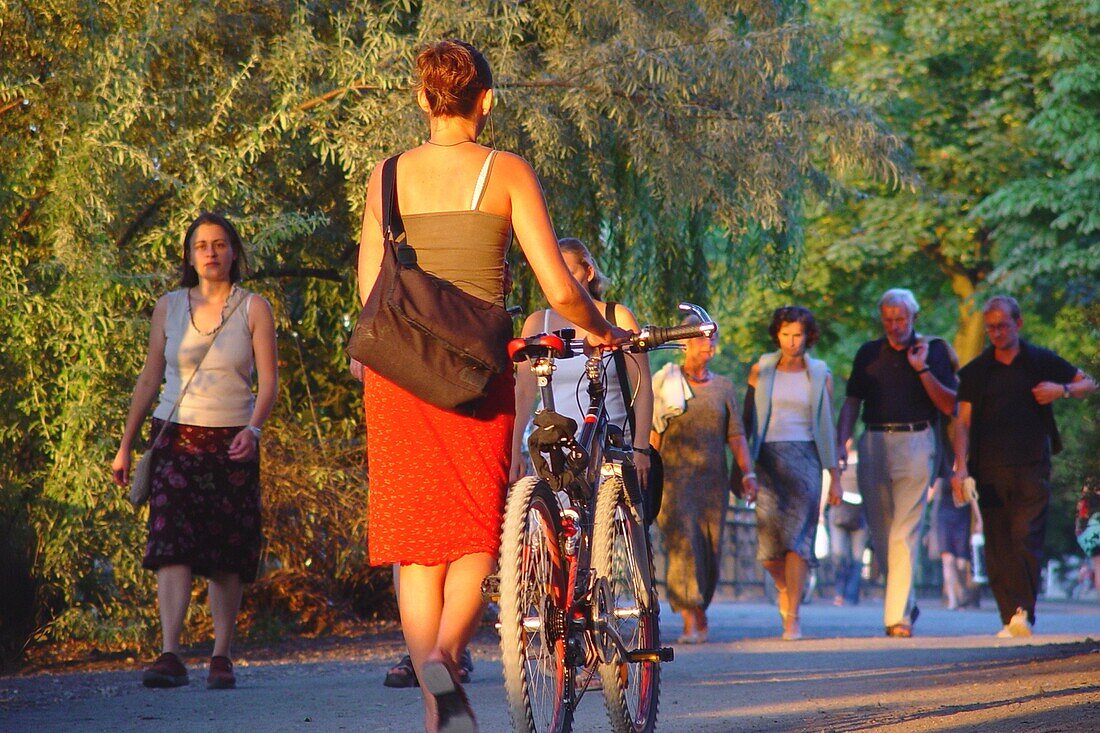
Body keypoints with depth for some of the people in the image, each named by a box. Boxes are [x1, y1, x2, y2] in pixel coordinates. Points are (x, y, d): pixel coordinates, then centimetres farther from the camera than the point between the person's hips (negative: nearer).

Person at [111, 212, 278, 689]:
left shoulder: (254, 309, 4)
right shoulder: (169, 307, 10)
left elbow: (268, 380, -2)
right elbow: (150, 378, 14)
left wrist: (253, 429, -19)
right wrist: (125, 446, 12)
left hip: (232, 444, -1)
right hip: (176, 439, 1)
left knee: (227, 557, -1)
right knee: (171, 545, -14)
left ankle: (221, 658, 6)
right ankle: (170, 657, -21)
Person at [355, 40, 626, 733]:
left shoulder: (388, 175, 4)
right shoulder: (507, 172, -3)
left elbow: (371, 290, 3)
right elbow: (559, 288, -7)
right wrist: (603, 331, 12)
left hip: (399, 373, 2)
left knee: (416, 543, 8)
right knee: (477, 534, 8)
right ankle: (446, 653, -20)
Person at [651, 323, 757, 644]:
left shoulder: (723, 387, 14)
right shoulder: (665, 382, 6)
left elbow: (736, 435, 9)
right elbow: (652, 433, 5)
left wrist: (748, 473, -4)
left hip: (713, 479, 3)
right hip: (674, 476, -3)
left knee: (709, 551, 3)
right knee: (684, 544, -17)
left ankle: (698, 611, 24)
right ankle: (691, 621, -22)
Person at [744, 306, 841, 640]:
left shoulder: (820, 374, 9)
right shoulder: (761, 370, 8)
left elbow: (827, 427, 11)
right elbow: (746, 420, 10)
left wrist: (835, 475, 7)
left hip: (804, 458, -1)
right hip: (768, 458, 1)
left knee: (797, 537, -13)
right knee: (768, 543, -4)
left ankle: (792, 618, -13)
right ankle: (785, 588, 27)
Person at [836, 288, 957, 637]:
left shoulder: (933, 350, 5)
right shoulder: (868, 353, 13)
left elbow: (949, 406, -1)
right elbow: (852, 401, 14)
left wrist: (922, 369, -10)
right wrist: (840, 443, 1)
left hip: (915, 442, -4)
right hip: (873, 444, 4)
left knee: (904, 532, -12)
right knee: (880, 533, 7)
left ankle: (898, 615, -14)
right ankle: (906, 602, 24)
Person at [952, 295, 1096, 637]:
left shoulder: (1041, 362, 7)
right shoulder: (975, 371, 10)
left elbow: (1088, 384, 15)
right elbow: (964, 422, 7)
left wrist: (1062, 390, -7)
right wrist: (961, 466, -6)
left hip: (1032, 468, -2)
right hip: (990, 470, 2)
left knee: (1025, 539, -13)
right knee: (997, 547, -1)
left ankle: (1024, 613, -15)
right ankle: (1010, 616, 3)